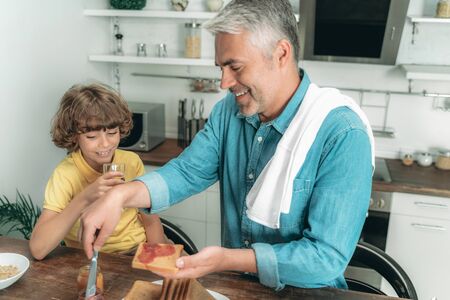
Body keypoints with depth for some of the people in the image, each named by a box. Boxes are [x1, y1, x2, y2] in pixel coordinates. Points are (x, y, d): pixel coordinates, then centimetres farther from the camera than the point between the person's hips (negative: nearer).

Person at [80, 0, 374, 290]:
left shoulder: (343, 135, -22)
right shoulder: (229, 110, -2)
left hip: (305, 292, -3)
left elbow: (328, 255, -24)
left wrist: (227, 260, -29)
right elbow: (188, 172, -4)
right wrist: (121, 195, -20)